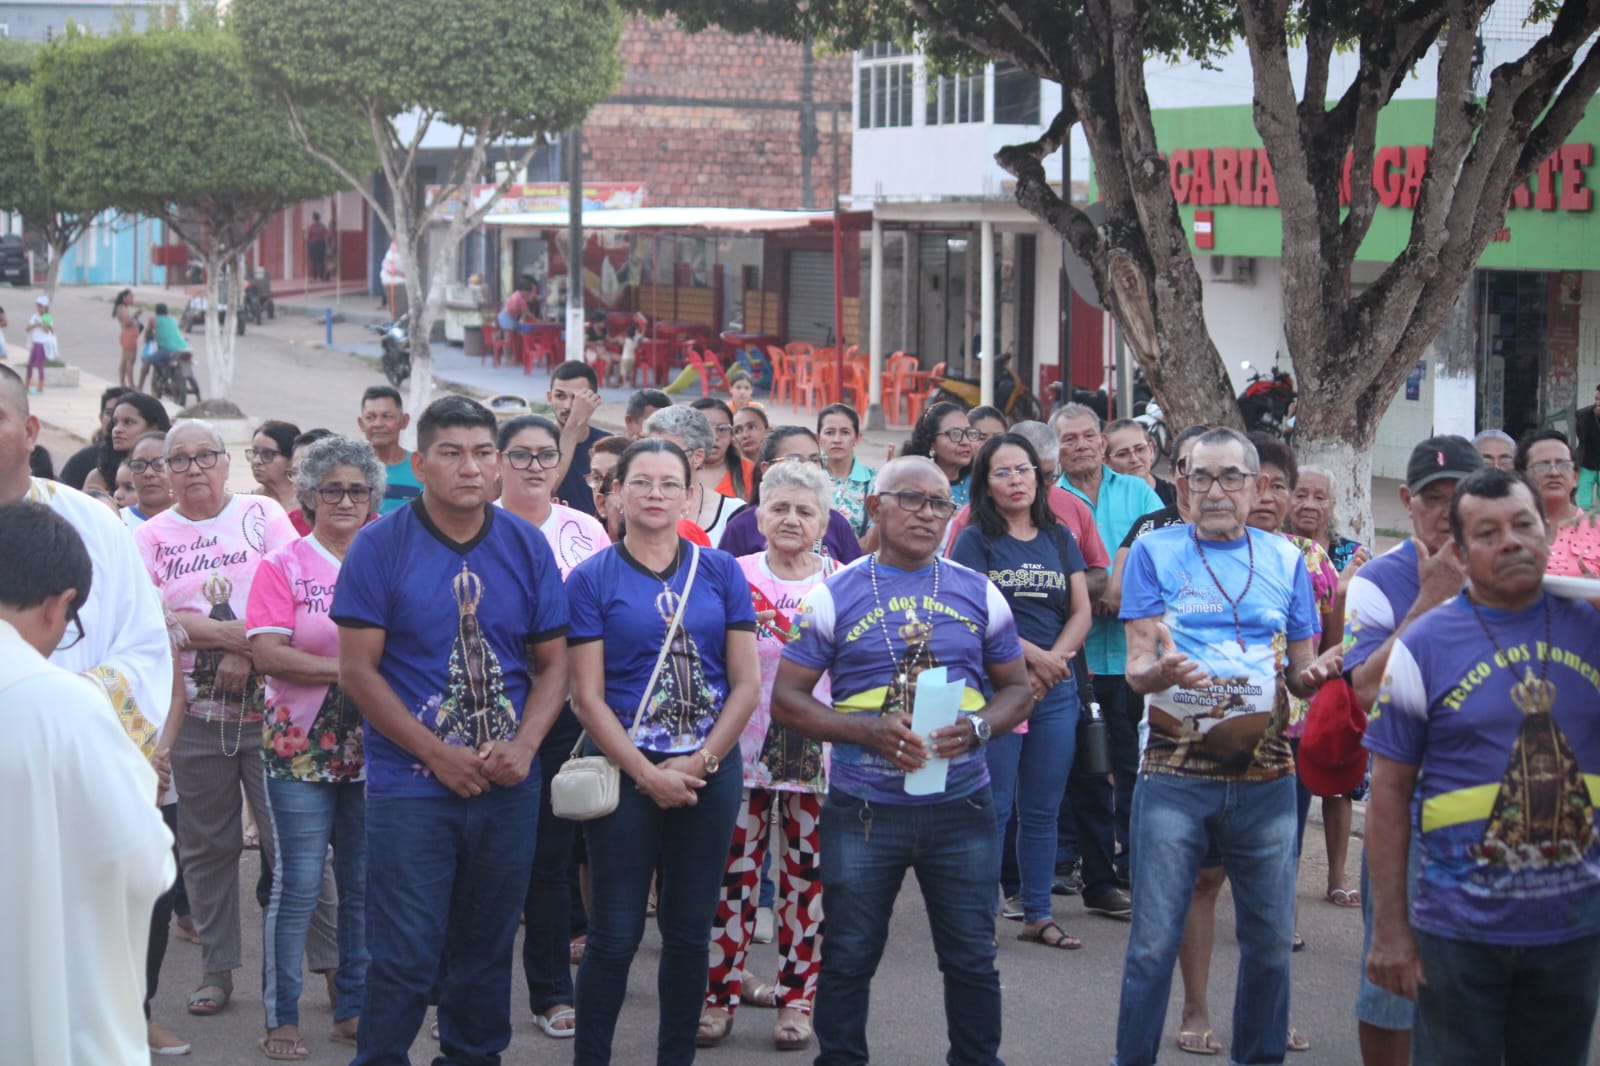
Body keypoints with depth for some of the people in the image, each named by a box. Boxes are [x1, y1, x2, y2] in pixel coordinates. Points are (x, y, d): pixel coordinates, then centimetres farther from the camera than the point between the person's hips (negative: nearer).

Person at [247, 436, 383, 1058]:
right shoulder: (283, 566, 1)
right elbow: (268, 654, -10)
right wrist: (349, 669, -15)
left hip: (374, 747, 3)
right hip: (301, 749, -3)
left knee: (365, 886, 7)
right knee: (297, 886, -3)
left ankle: (353, 1008, 18)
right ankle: (282, 1018, 5)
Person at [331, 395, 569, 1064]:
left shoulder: (527, 547, 5)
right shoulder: (380, 547, -5)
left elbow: (552, 662, 9)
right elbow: (358, 669, -8)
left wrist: (524, 745, -9)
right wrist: (440, 756, -13)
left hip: (506, 786, 4)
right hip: (410, 785, -4)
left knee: (486, 949, 13)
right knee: (405, 956, -5)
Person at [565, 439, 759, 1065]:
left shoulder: (721, 572, 5)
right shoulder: (592, 579, -1)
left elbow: (746, 683, 2)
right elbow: (587, 696, -6)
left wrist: (700, 764, -8)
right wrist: (648, 775, -12)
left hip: (710, 773, 3)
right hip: (624, 772, -2)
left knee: (689, 933, 9)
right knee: (615, 935, -1)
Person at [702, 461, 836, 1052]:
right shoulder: (737, 576, 3)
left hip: (817, 753, 0)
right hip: (743, 749, 0)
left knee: (807, 876, 5)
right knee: (733, 872, 1)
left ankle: (797, 996, 15)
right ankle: (720, 992, 10)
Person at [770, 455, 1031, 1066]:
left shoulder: (979, 594, 6)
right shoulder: (835, 596, 0)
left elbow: (1017, 689, 12)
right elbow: (786, 699, -1)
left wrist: (976, 727, -11)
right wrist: (867, 730, -16)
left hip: (961, 808, 1)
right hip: (862, 809, -1)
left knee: (972, 958, 7)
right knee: (849, 958, 7)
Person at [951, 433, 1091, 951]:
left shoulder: (1059, 539, 13)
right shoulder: (976, 541, 1)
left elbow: (1082, 611, 7)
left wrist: (1054, 662, -9)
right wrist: (1032, 654, -14)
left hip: (1056, 691, 4)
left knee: (1043, 808, 8)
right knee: (993, 807, -4)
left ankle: (1038, 915, 15)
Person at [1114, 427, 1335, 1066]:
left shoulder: (1284, 558, 10)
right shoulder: (1156, 551, 3)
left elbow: (1301, 671, 14)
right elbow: (1137, 667, -2)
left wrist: (1314, 676, -10)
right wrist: (1158, 672, -26)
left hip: (1267, 778, 3)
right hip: (1176, 770, -3)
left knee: (1269, 940, 7)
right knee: (1154, 942, -4)